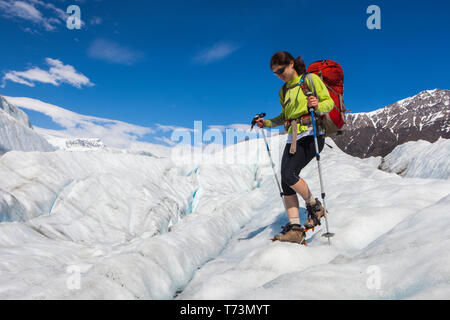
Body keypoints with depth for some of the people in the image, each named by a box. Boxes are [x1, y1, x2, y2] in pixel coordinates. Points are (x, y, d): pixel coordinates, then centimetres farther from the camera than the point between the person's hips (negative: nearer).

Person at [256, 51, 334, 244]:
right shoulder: (283, 91, 22)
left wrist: (317, 105, -24)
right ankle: (295, 229, -5)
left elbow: (329, 102, -3)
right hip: (293, 138, 7)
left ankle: (315, 206, 0)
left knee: (289, 173, -23)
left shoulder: (310, 79, 2)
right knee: (286, 182, -6)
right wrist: (267, 123, 17)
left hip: (311, 134, -7)